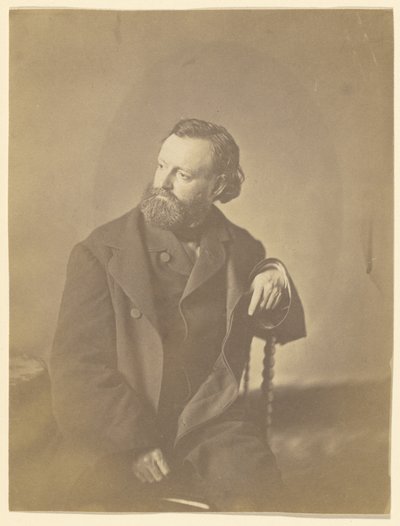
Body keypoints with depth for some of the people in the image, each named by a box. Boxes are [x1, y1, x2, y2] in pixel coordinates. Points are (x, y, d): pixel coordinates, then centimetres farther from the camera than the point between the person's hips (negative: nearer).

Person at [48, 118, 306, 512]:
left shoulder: (239, 250, 8)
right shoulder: (101, 252, -1)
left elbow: (280, 329, 20)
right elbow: (76, 364, -6)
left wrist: (275, 281, -3)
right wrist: (133, 440, -16)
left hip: (210, 423, 2)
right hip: (115, 431, -1)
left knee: (257, 496, -24)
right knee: (95, 502, -28)